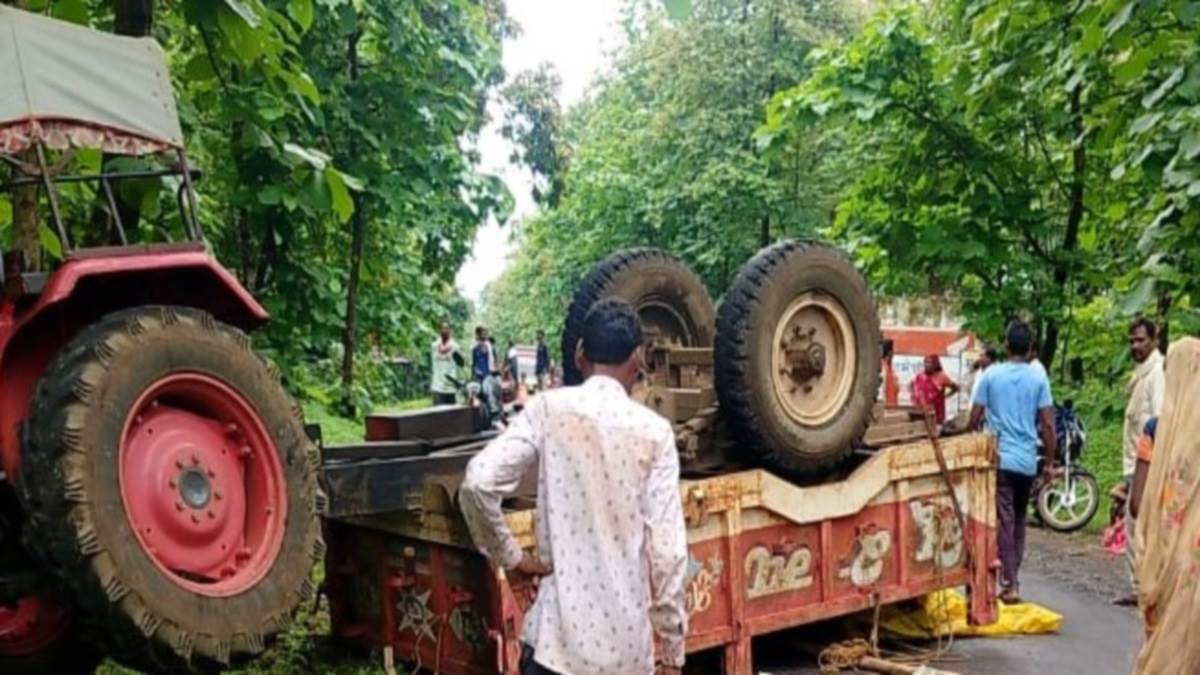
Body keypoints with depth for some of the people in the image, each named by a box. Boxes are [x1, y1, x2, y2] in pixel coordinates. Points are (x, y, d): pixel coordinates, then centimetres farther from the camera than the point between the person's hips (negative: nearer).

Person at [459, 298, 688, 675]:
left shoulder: (549, 410, -3)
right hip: (627, 643, 1)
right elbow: (667, 548, -5)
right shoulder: (653, 431, -2)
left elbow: (478, 482, -15)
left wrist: (509, 556, 1)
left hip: (559, 634, -1)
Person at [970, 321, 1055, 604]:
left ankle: (1010, 585, -8)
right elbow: (1048, 424, -2)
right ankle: (1013, 577, 23)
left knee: (1004, 521, -3)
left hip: (999, 458, -3)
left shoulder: (991, 375, -3)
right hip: (1027, 461, 3)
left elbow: (974, 419, -1)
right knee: (1019, 520, 17)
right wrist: (1050, 462, 7)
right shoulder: (1038, 378, 0)